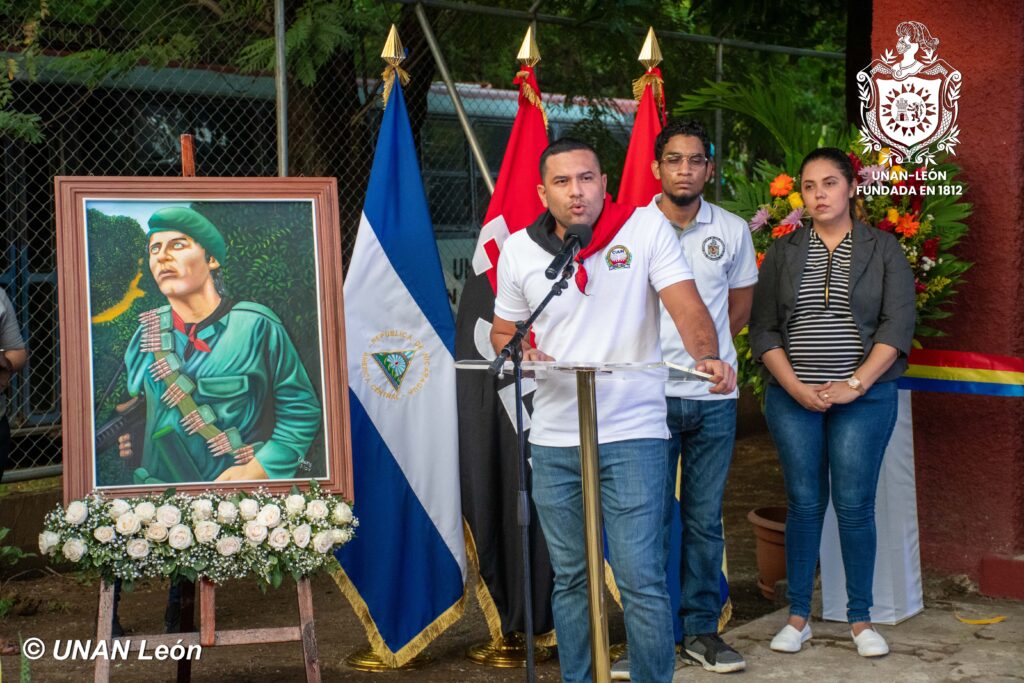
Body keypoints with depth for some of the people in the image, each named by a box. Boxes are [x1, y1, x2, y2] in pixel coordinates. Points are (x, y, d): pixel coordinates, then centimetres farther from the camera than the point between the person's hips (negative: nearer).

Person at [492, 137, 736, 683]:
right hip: (553, 441, 3)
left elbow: (687, 307, -13)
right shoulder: (519, 250, 4)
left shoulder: (646, 228, -4)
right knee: (570, 578, 14)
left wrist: (707, 355, -33)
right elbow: (503, 331, 15)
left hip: (633, 435, -3)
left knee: (642, 580, -5)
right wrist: (522, 354, -8)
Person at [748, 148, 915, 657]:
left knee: (855, 505, -2)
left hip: (863, 395, -1)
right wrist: (796, 388, -8)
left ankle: (860, 619, 10)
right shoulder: (783, 253, 8)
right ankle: (798, 617, 13)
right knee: (804, 502, 3)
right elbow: (764, 329, 4)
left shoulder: (883, 249, 4)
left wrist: (855, 384, -13)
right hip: (793, 398, 1)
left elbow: (897, 324, -4)